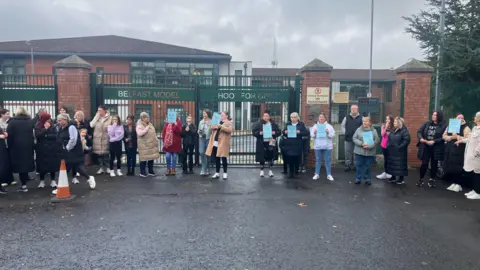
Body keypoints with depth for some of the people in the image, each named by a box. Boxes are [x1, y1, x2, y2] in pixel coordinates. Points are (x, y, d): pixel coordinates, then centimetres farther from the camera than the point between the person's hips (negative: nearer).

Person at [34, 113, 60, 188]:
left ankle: (53, 181, 13)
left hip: (52, 149, 1)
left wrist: (46, 136, -12)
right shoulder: (38, 127, -1)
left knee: (52, 165, 3)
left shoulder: (52, 126, 2)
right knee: (42, 165, 4)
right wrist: (45, 129, -17)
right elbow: (38, 136, -16)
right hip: (42, 150, -1)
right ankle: (42, 181, 17)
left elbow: (55, 136, -7)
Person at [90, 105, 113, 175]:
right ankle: (101, 167, 18)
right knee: (99, 153, 7)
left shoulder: (109, 118, -3)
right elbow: (91, 125, -5)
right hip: (97, 138, 4)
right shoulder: (97, 118, 9)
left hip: (105, 138, -3)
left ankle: (106, 167, 15)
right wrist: (97, 116, -4)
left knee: (106, 153, 1)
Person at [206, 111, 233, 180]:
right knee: (216, 159, 9)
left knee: (223, 159, 0)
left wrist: (221, 126, -27)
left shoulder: (229, 123, -1)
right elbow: (212, 127, 19)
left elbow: (229, 130, -19)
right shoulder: (218, 121, 20)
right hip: (215, 143, 6)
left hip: (223, 144, -6)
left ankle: (225, 173, 11)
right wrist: (215, 126, -4)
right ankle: (217, 173, 17)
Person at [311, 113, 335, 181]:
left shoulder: (329, 126, 2)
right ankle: (317, 174, 15)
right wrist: (314, 133, -18)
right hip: (317, 146, 1)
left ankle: (329, 175, 9)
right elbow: (311, 135, 2)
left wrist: (328, 133, -21)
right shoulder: (315, 126, 7)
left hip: (327, 146, -1)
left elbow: (333, 135, -3)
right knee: (318, 160, 8)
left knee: (328, 160, 3)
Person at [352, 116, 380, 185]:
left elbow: (377, 140, -4)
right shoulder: (359, 130, 2)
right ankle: (358, 179, 17)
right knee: (359, 165, 6)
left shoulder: (374, 131, 2)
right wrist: (361, 144, -16)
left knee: (367, 166, 8)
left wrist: (369, 146, -17)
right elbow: (354, 138, -2)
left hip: (370, 152, 0)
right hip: (359, 151, 0)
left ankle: (367, 179, 20)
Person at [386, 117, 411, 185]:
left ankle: (401, 179, 9)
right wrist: (388, 145, 6)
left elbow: (406, 140, -20)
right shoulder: (392, 130, 13)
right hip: (392, 152, 8)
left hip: (400, 152, -8)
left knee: (400, 165, -2)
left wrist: (399, 147, -21)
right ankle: (393, 177, 25)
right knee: (392, 164, 13)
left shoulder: (404, 131, -12)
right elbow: (389, 139, 20)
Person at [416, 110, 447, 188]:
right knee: (424, 163, 2)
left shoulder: (443, 126, -5)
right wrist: (421, 138, -15)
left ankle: (432, 180, 24)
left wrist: (434, 141, -23)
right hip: (425, 147, 2)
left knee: (434, 164, 10)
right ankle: (421, 179, 15)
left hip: (436, 148, -2)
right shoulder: (427, 123, 6)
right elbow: (419, 131, 4)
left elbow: (443, 138, -13)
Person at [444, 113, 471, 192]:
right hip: (449, 150, 5)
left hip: (459, 151, -5)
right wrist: (451, 137, -10)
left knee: (457, 168, -6)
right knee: (449, 167, 7)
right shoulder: (449, 126, 14)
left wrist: (457, 137, -18)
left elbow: (467, 139, -12)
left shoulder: (466, 128, -1)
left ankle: (458, 184, 5)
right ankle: (454, 183, 19)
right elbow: (444, 136, 8)